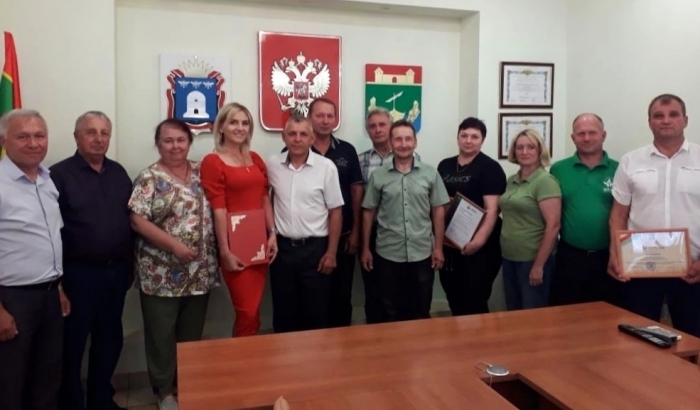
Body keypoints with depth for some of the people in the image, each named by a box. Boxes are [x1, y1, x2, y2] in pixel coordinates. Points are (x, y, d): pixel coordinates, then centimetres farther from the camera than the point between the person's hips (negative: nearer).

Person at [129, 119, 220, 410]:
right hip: (162, 274, -4)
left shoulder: (201, 172, 7)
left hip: (200, 271, 5)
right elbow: (137, 221, -14)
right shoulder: (149, 178, -7)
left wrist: (217, 251, 3)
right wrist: (174, 245, -20)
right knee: (162, 335, 8)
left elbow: (213, 211, 13)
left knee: (192, 333, 16)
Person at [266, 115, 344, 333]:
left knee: (316, 312, 8)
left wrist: (331, 252, -6)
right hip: (282, 247, 2)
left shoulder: (326, 167, -7)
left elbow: (335, 212, -4)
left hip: (315, 248, -2)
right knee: (283, 312, 14)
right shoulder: (272, 165, 0)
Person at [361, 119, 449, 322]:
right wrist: (365, 249, 3)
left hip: (422, 253, 1)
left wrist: (438, 247, 1)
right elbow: (368, 212, 3)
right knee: (392, 312, 13)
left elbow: (438, 211, 4)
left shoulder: (430, 173, 1)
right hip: (388, 255, 0)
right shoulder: (378, 176, -1)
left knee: (421, 312, 13)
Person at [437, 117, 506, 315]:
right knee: (453, 298, 14)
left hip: (476, 245, -6)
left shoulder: (490, 167, -6)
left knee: (475, 301, -3)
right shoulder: (444, 166, 12)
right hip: (448, 244, 6)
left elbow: (492, 208, -14)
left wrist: (480, 239, -25)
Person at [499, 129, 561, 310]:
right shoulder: (511, 181, 9)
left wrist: (539, 265, -17)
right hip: (509, 258, 6)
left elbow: (553, 225, -16)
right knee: (513, 313, 16)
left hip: (532, 260, -6)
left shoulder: (545, 181, -11)